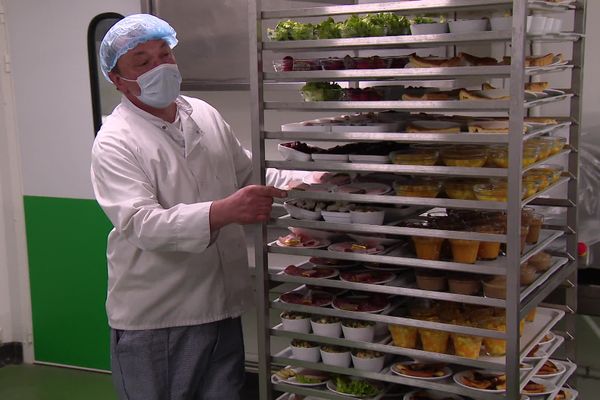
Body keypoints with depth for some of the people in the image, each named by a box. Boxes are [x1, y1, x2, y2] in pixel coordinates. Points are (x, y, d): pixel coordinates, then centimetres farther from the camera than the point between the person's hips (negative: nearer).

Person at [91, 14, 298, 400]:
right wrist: (221, 212, -39)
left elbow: (248, 174, 19)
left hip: (222, 307, 6)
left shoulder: (206, 115, 7)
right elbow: (141, 224, -26)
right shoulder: (114, 142, -14)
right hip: (154, 320, -5)